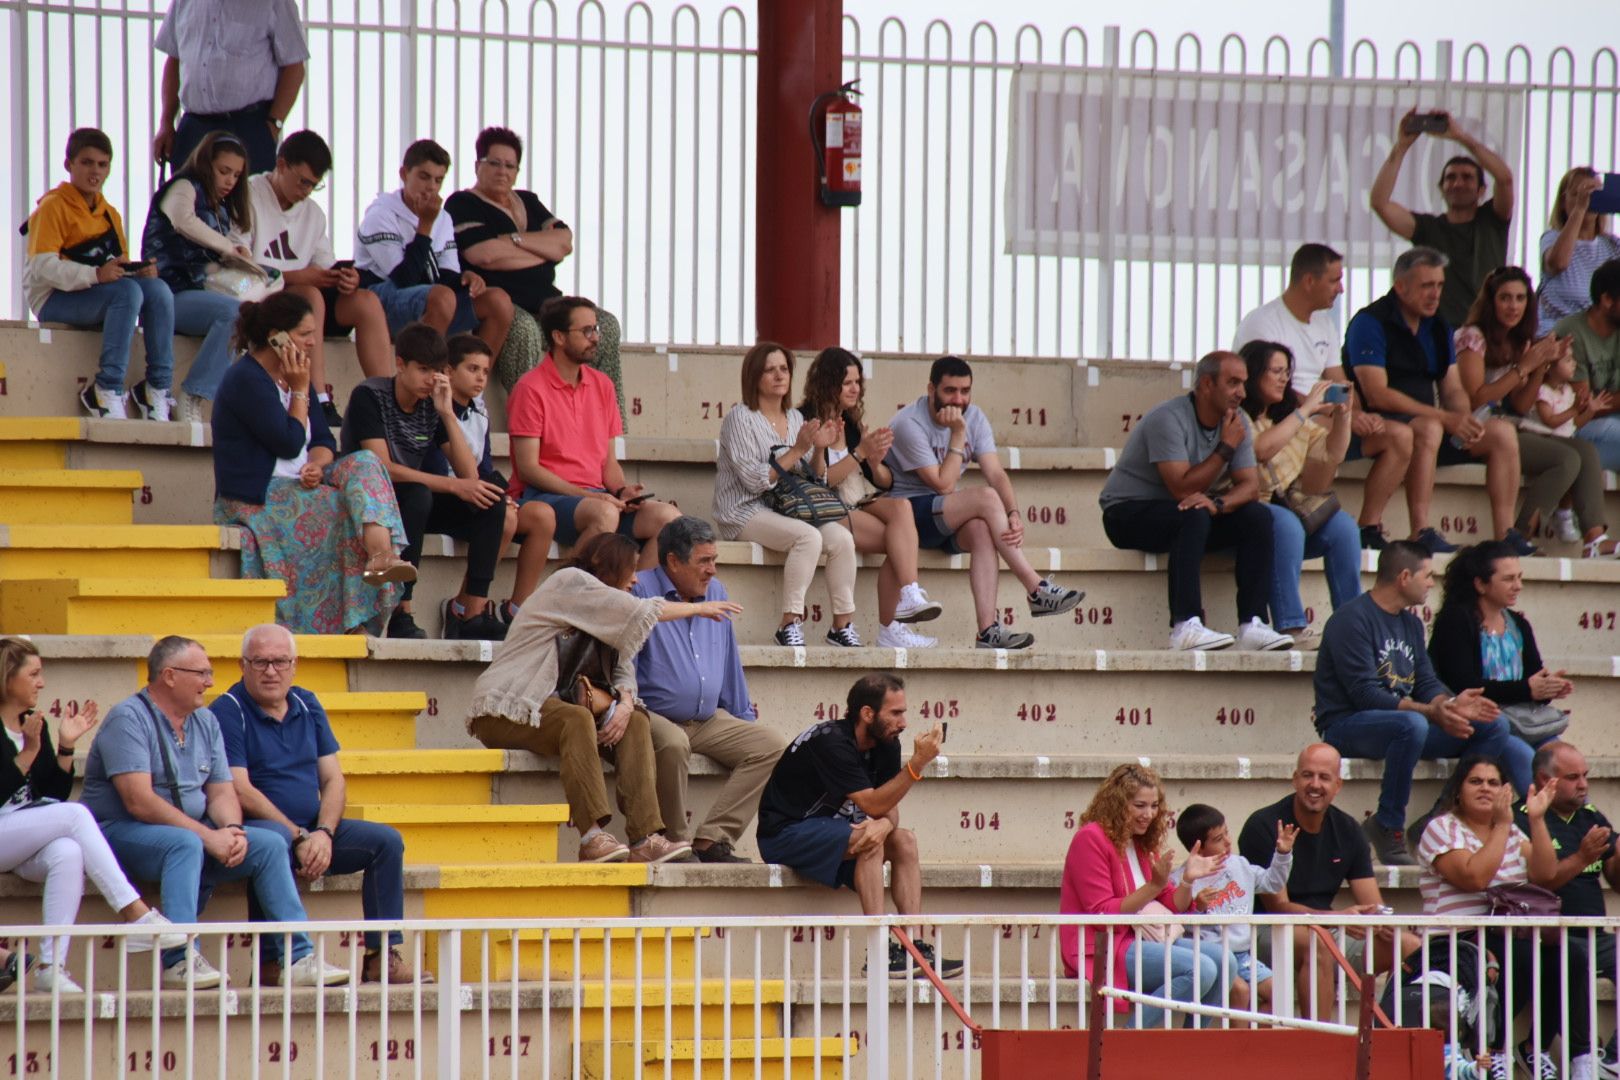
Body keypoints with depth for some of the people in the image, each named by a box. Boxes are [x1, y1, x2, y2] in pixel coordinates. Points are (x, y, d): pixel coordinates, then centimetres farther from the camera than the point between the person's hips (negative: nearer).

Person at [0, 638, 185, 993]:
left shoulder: (34, 724, 14)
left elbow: (55, 793, 12)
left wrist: (66, 747, 0)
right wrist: (29, 752, -17)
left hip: (30, 839, 6)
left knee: (68, 853, -30)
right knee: (75, 814, -27)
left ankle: (51, 966, -36)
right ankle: (135, 914, -30)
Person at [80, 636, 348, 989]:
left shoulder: (205, 721, 13)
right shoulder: (128, 719, -13)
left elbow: (221, 792, 10)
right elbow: (139, 802, -22)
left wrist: (231, 830, -14)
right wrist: (208, 837, -24)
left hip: (194, 832, 8)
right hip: (123, 833, -8)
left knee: (270, 844, -8)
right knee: (185, 844, -37)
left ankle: (300, 958, -10)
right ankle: (180, 960, -43)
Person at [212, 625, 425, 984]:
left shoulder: (307, 706, 12)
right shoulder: (228, 712, -7)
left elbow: (333, 779, 8)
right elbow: (241, 792, -15)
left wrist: (323, 834, -12)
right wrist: (299, 838, -18)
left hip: (312, 832, 7)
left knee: (387, 841, -9)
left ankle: (382, 957, -11)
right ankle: (272, 963, -38)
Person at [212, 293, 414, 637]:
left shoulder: (290, 376, 17)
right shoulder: (246, 380, -12)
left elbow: (324, 440, 12)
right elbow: (289, 444, -16)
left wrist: (316, 465, -11)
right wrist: (300, 390, -6)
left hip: (298, 489, 8)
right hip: (255, 501, -8)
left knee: (364, 463, -19)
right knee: (351, 504, -26)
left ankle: (382, 556, -40)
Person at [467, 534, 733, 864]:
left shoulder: (606, 615, 20)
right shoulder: (570, 583, -7)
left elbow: (624, 669, 9)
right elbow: (641, 612, -10)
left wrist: (625, 703, -14)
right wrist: (699, 609, 1)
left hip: (548, 708, 9)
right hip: (505, 711, -9)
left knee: (636, 723, -11)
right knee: (576, 720, -36)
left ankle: (646, 838, -26)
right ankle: (592, 838, -45)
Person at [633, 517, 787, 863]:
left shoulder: (716, 594, 16)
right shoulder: (640, 592, -5)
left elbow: (730, 663, 24)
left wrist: (745, 715, 23)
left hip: (710, 721, 7)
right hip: (655, 716, -7)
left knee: (773, 747, -12)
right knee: (672, 744, -40)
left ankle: (710, 839, -19)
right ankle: (673, 843, -23)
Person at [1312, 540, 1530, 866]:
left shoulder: (1411, 623, 16)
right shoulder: (1352, 620, -13)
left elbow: (1427, 683, 11)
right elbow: (1364, 694, -22)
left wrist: (1451, 703, -14)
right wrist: (1433, 712, -29)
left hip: (1402, 721, 8)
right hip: (1346, 726, -8)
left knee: (1493, 725, -5)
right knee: (1412, 724, -40)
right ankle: (1387, 828, -27)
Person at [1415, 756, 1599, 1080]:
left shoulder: (1512, 833, 21)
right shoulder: (1442, 829, 0)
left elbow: (1545, 875, 6)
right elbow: (1474, 877, -17)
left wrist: (1537, 819, 0)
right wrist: (1501, 825, -12)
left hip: (1511, 939, 6)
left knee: (1573, 953, -21)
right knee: (1527, 958, -34)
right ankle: (1492, 1049, -15)